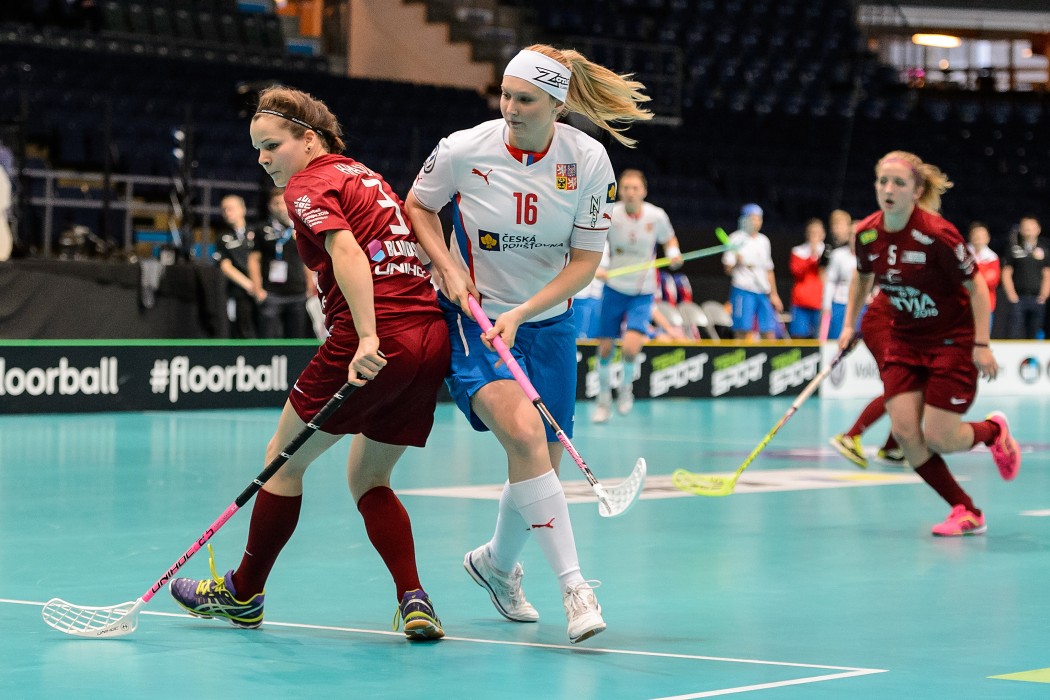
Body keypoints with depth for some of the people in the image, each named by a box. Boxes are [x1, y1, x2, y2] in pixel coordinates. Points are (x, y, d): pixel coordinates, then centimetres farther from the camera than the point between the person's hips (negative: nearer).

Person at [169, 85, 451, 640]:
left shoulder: (309, 185, -3)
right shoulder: (366, 176, 23)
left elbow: (347, 251, -20)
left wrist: (367, 338, -29)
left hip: (377, 343, -8)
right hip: (432, 335, 8)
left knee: (284, 459, 10)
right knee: (368, 480, 18)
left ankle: (243, 593, 22)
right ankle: (413, 600, -1)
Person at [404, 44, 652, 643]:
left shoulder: (588, 160, -10)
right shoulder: (464, 150, -14)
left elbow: (585, 260, -7)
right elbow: (418, 206, 5)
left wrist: (519, 314, -18)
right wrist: (448, 266, -11)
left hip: (547, 323, 3)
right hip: (472, 317, -3)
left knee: (541, 467, 8)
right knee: (524, 433, -27)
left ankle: (497, 562, 39)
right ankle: (574, 584, -25)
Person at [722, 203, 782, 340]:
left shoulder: (763, 240, 17)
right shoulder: (737, 239, 0)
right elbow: (728, 269, -3)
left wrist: (774, 295, 19)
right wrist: (737, 263, -23)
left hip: (764, 292, 6)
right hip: (743, 291, -6)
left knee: (770, 335, 0)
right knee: (742, 333, -10)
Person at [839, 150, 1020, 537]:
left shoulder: (938, 235, -23)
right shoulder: (867, 233, -6)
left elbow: (976, 286, -15)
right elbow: (862, 276, 17)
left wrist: (981, 345, -18)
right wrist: (849, 323, 12)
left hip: (953, 340, -5)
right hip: (905, 341, 6)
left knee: (939, 439, -8)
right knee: (904, 430, -10)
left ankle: (994, 429, 28)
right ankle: (967, 512, 4)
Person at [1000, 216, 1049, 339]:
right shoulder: (1014, 250, 6)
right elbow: (1006, 274, 6)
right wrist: (1011, 295, -4)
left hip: (1037, 300, 1)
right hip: (1018, 298, -1)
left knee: (1035, 336, 2)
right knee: (1016, 334, -6)